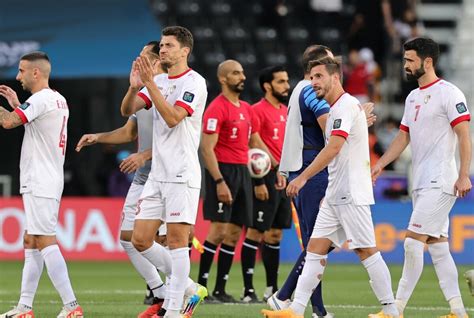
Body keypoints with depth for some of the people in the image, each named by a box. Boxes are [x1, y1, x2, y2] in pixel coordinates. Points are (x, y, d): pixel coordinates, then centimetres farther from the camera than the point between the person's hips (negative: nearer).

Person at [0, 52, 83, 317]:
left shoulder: (41, 99, -13)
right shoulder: (58, 99, 17)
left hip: (40, 183, -10)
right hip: (40, 183, 10)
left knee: (46, 241, -13)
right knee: (31, 242, 12)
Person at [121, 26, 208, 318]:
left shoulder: (195, 83, -8)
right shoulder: (158, 82, 14)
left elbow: (172, 118, -20)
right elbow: (127, 110, 7)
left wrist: (150, 83, -22)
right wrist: (134, 86, -12)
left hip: (182, 174, -8)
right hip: (157, 174, 8)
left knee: (177, 238, -7)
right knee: (140, 240, 4)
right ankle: (189, 288, 17)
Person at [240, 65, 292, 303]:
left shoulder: (284, 111, 15)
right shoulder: (258, 111, -10)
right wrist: (258, 182, -20)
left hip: (283, 178, 8)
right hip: (266, 178, -8)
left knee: (275, 234, 12)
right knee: (255, 232, -6)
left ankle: (272, 288, 18)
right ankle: (248, 290, -5)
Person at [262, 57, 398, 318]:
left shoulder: (346, 105, -12)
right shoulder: (337, 108, 18)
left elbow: (334, 148, -23)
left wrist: (303, 177, -23)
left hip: (351, 194, -10)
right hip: (335, 195, 10)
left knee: (366, 250, -5)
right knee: (315, 249, 2)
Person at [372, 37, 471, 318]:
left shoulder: (449, 94, -10)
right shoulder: (413, 97, 16)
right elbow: (403, 137, 21)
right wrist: (380, 165, 11)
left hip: (440, 183, -9)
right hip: (421, 184, 9)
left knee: (413, 242, -12)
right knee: (438, 246, 7)